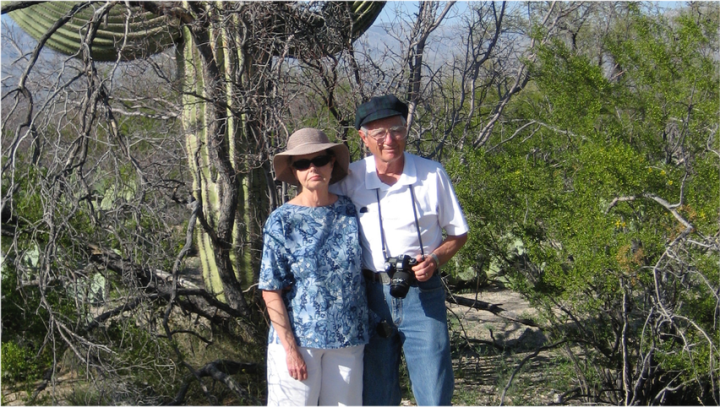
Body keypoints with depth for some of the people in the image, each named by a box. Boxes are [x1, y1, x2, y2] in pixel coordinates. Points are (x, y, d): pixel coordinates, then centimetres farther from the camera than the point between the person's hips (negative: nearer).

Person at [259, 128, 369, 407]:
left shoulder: (351, 212, 5)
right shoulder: (281, 221, -4)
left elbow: (366, 273, 14)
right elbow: (271, 290, -6)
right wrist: (291, 348, -12)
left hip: (347, 340, 3)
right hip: (296, 338, -3)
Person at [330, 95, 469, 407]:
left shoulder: (432, 174, -2)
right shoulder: (349, 179, 0)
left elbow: (458, 234, 8)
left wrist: (436, 259, -11)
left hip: (423, 296, -1)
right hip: (371, 296, 1)